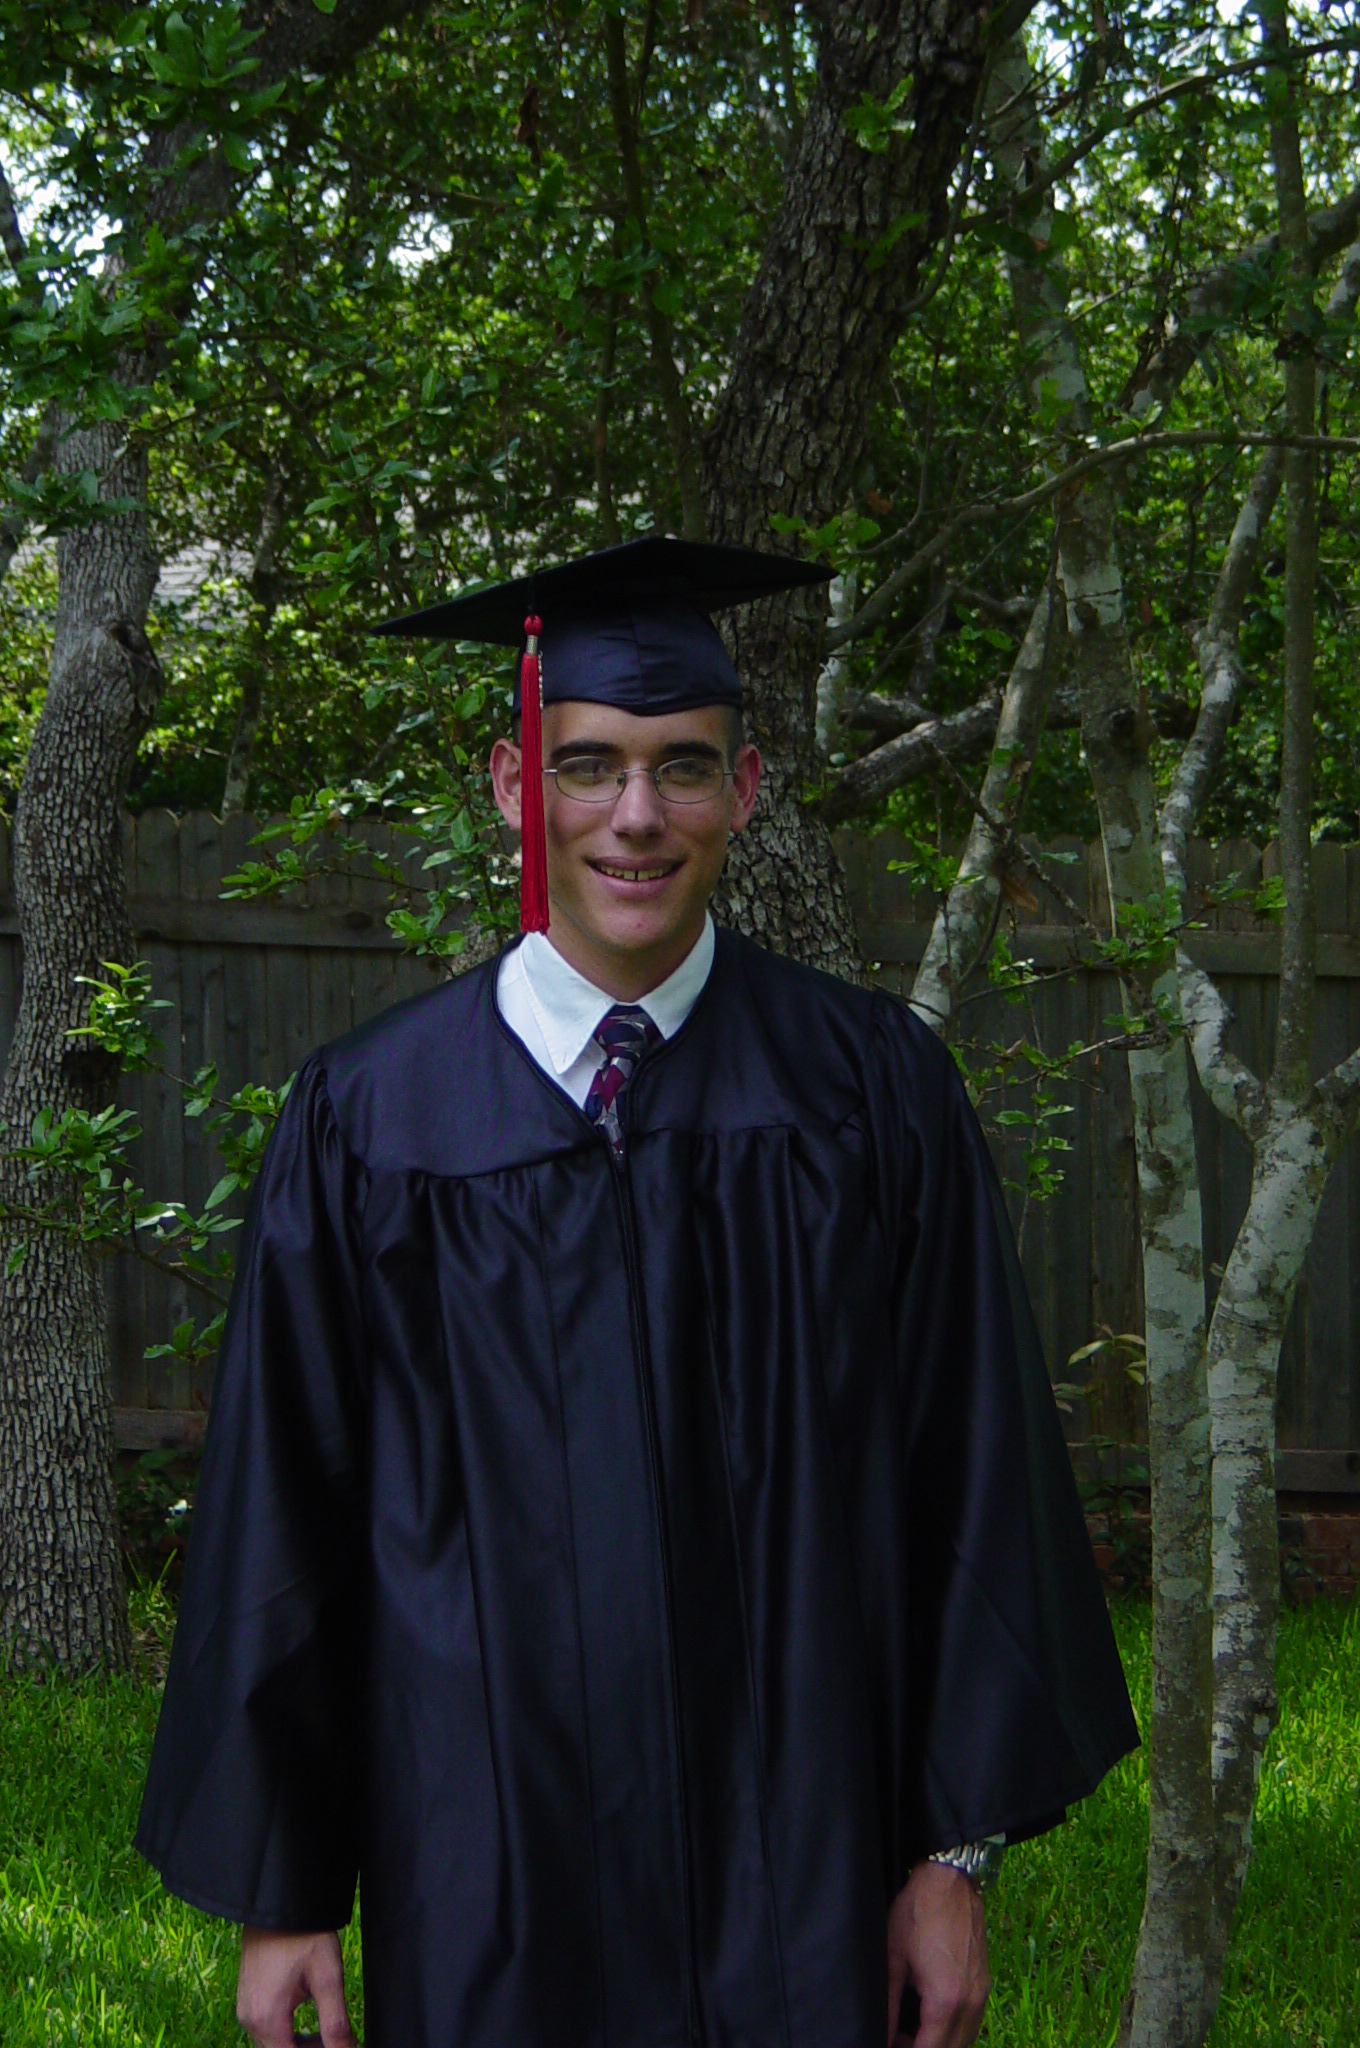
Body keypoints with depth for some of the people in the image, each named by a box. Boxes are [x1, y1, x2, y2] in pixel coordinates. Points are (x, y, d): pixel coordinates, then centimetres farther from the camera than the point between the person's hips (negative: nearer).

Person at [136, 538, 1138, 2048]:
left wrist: (958, 1851, -3)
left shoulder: (871, 1089, -1)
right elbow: (277, 1518, 1)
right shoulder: (366, 1120, -3)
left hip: (805, 1870, 1)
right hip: (486, 1874, 0)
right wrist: (277, 1892, 1)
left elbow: (969, 1481, 0)